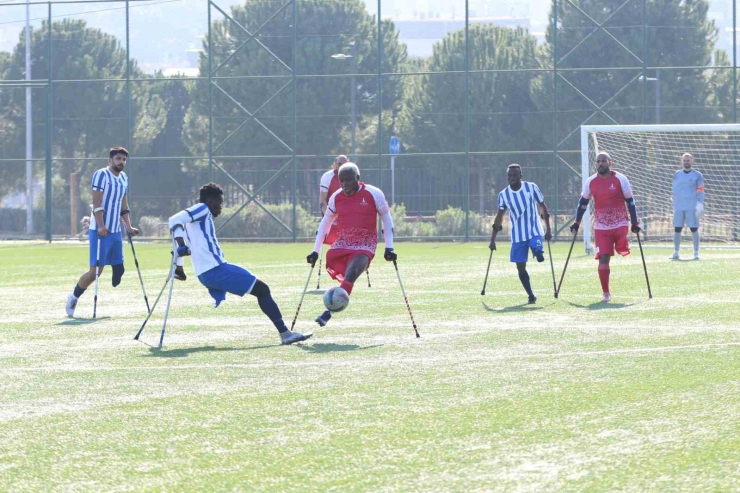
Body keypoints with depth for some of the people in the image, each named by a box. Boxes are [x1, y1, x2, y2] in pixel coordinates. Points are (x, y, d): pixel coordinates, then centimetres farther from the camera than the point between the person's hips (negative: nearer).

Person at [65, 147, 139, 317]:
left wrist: (128, 227, 15)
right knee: (95, 270, -8)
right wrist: (101, 226, -24)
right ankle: (74, 297, 9)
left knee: (118, 269, 2)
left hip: (115, 231, 8)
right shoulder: (101, 175, -9)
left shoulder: (123, 178, 15)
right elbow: (96, 203, -16)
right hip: (100, 231, -8)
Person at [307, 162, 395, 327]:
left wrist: (389, 248, -3)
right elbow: (325, 223, 15)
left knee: (350, 274, -26)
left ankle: (329, 312, -32)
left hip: (365, 247, -6)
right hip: (341, 245, 6)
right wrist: (315, 251, 12)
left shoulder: (373, 194, -6)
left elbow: (386, 219, 3)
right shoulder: (336, 197, 4)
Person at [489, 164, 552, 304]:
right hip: (517, 236, 2)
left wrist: (548, 229, -1)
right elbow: (499, 217, 8)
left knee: (539, 257, -26)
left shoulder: (531, 188, -7)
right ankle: (531, 296, 11)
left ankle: (538, 251, 10)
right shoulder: (503, 195, -1)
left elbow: (542, 207, 2)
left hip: (534, 231, -2)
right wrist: (493, 239, 6)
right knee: (520, 267, -1)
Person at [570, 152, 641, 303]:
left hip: (620, 224, -1)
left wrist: (635, 223, -3)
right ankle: (605, 293, 3)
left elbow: (630, 201, 0)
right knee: (603, 259, -6)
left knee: (622, 250, -17)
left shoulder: (620, 179, -5)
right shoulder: (590, 182, 2)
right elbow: (583, 203, 12)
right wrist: (577, 223, 7)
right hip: (601, 227, 1)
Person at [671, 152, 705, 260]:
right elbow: (675, 190, 13)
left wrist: (700, 204, -13)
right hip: (679, 207, 3)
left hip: (692, 207, -3)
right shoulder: (677, 175, 12)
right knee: (677, 229, 2)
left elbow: (700, 191, -2)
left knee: (694, 229, -4)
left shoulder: (697, 175, 3)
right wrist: (674, 205, 7)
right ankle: (676, 252, 9)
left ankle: (696, 253, 1)